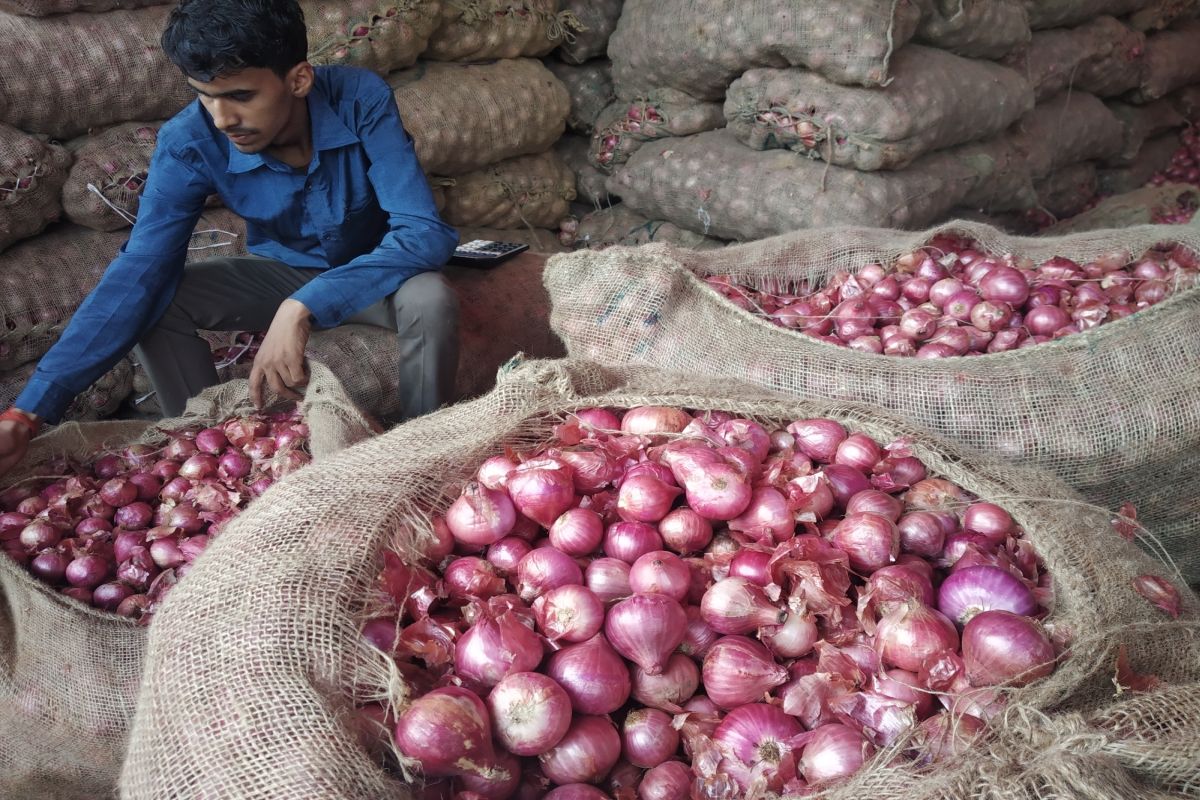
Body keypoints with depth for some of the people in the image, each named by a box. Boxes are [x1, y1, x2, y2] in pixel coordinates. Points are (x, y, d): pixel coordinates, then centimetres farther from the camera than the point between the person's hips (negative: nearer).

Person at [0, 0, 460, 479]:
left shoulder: (361, 100, -30)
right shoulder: (188, 142, -24)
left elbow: (426, 234, -37)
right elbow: (138, 272, -28)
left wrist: (302, 308, -49)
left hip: (372, 275, -2)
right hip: (280, 271, 2)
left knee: (430, 300, -34)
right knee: (154, 305, -20)